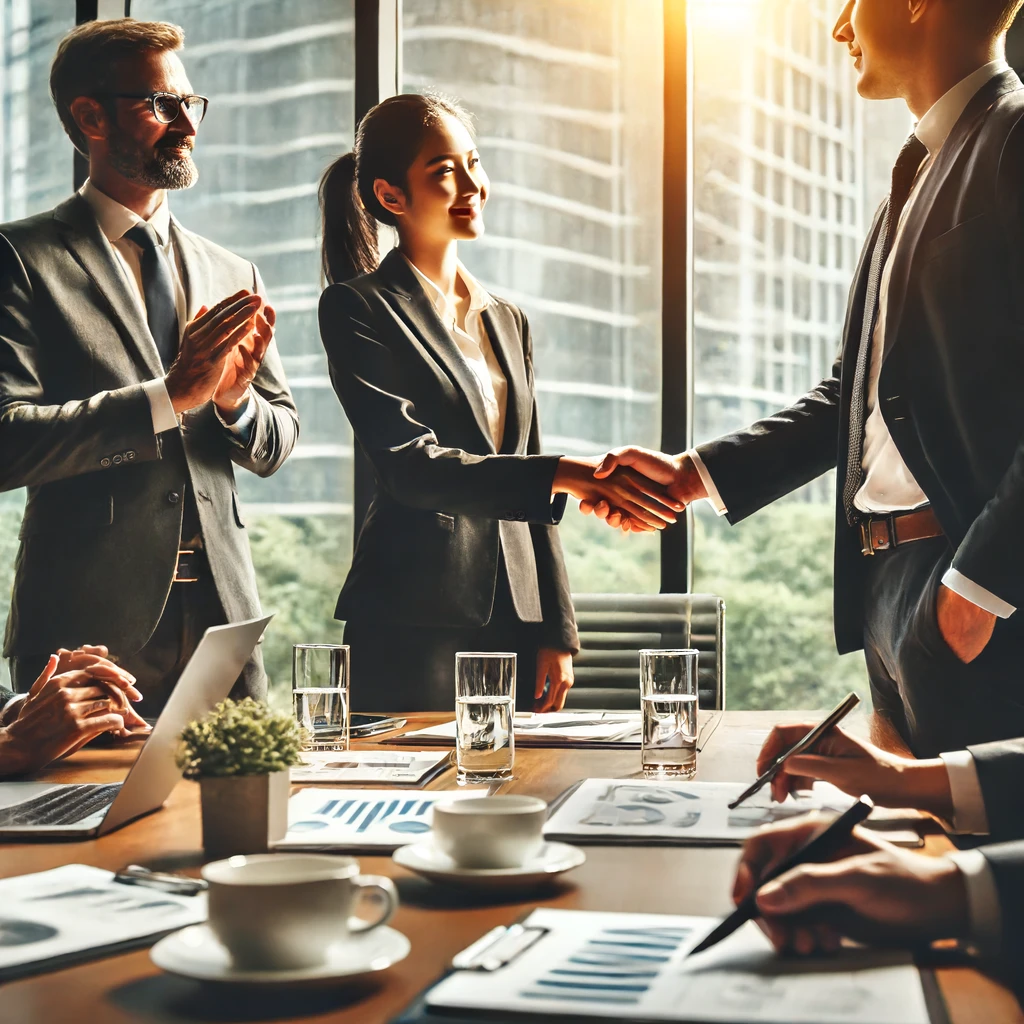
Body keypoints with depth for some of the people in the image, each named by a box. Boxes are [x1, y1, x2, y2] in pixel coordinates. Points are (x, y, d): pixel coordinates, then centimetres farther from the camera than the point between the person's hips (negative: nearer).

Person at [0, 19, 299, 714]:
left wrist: (234, 399, -6)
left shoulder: (233, 276, 14)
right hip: (91, 625, -5)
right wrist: (170, 395, -17)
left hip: (225, 619, 5)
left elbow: (277, 445, 17)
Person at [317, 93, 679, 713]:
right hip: (413, 625, -5)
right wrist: (565, 475, -25)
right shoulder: (358, 308, -3)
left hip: (515, 617, 5)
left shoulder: (508, 321, 17)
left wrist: (557, 632, 10)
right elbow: (409, 465, -15)